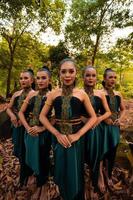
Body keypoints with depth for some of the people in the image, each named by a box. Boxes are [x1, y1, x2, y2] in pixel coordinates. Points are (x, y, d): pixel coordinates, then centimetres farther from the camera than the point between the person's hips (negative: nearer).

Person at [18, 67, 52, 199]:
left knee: (43, 159, 14)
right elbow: (21, 112, 6)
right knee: (33, 158, 18)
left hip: (44, 134, -4)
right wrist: (27, 127, -6)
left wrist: (42, 128, -18)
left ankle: (41, 185, 43)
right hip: (30, 133, 5)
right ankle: (40, 184, 46)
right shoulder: (32, 95, 3)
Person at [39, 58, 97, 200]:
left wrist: (78, 134, -13)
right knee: (61, 171, 19)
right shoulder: (53, 94, -3)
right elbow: (42, 116, 0)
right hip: (58, 137, 1)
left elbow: (93, 117, -2)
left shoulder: (81, 94, -5)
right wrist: (57, 134, -12)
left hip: (76, 137, -1)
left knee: (75, 172, 15)